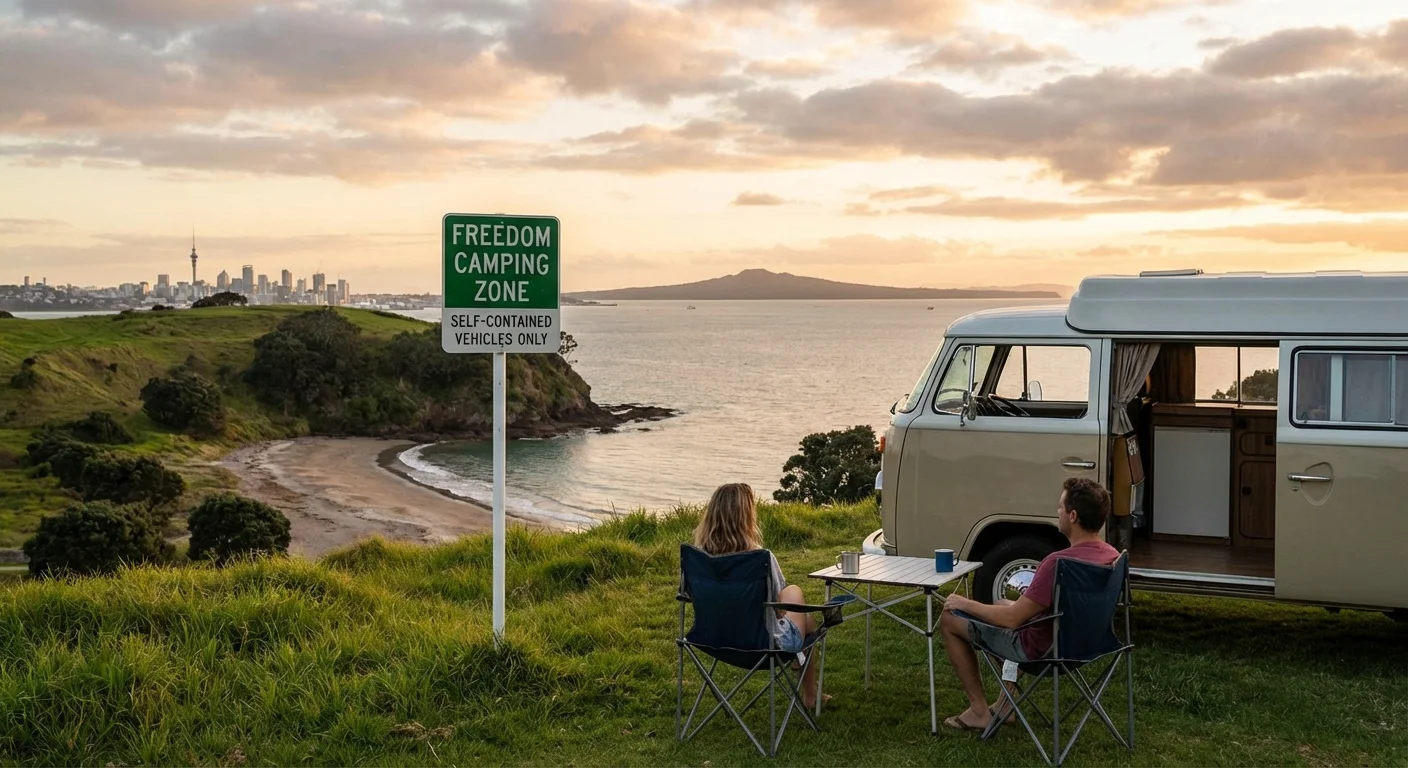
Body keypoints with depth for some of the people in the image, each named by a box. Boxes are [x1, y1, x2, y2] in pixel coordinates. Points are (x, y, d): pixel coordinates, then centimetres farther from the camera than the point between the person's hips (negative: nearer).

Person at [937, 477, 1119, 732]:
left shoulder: (1059, 562, -32)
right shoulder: (1112, 556, -6)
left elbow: (1012, 618, -26)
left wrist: (965, 604, -11)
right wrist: (1027, 600, 20)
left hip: (1042, 649, -8)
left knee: (949, 620, 4)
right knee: (1002, 604, 33)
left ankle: (979, 711, 11)